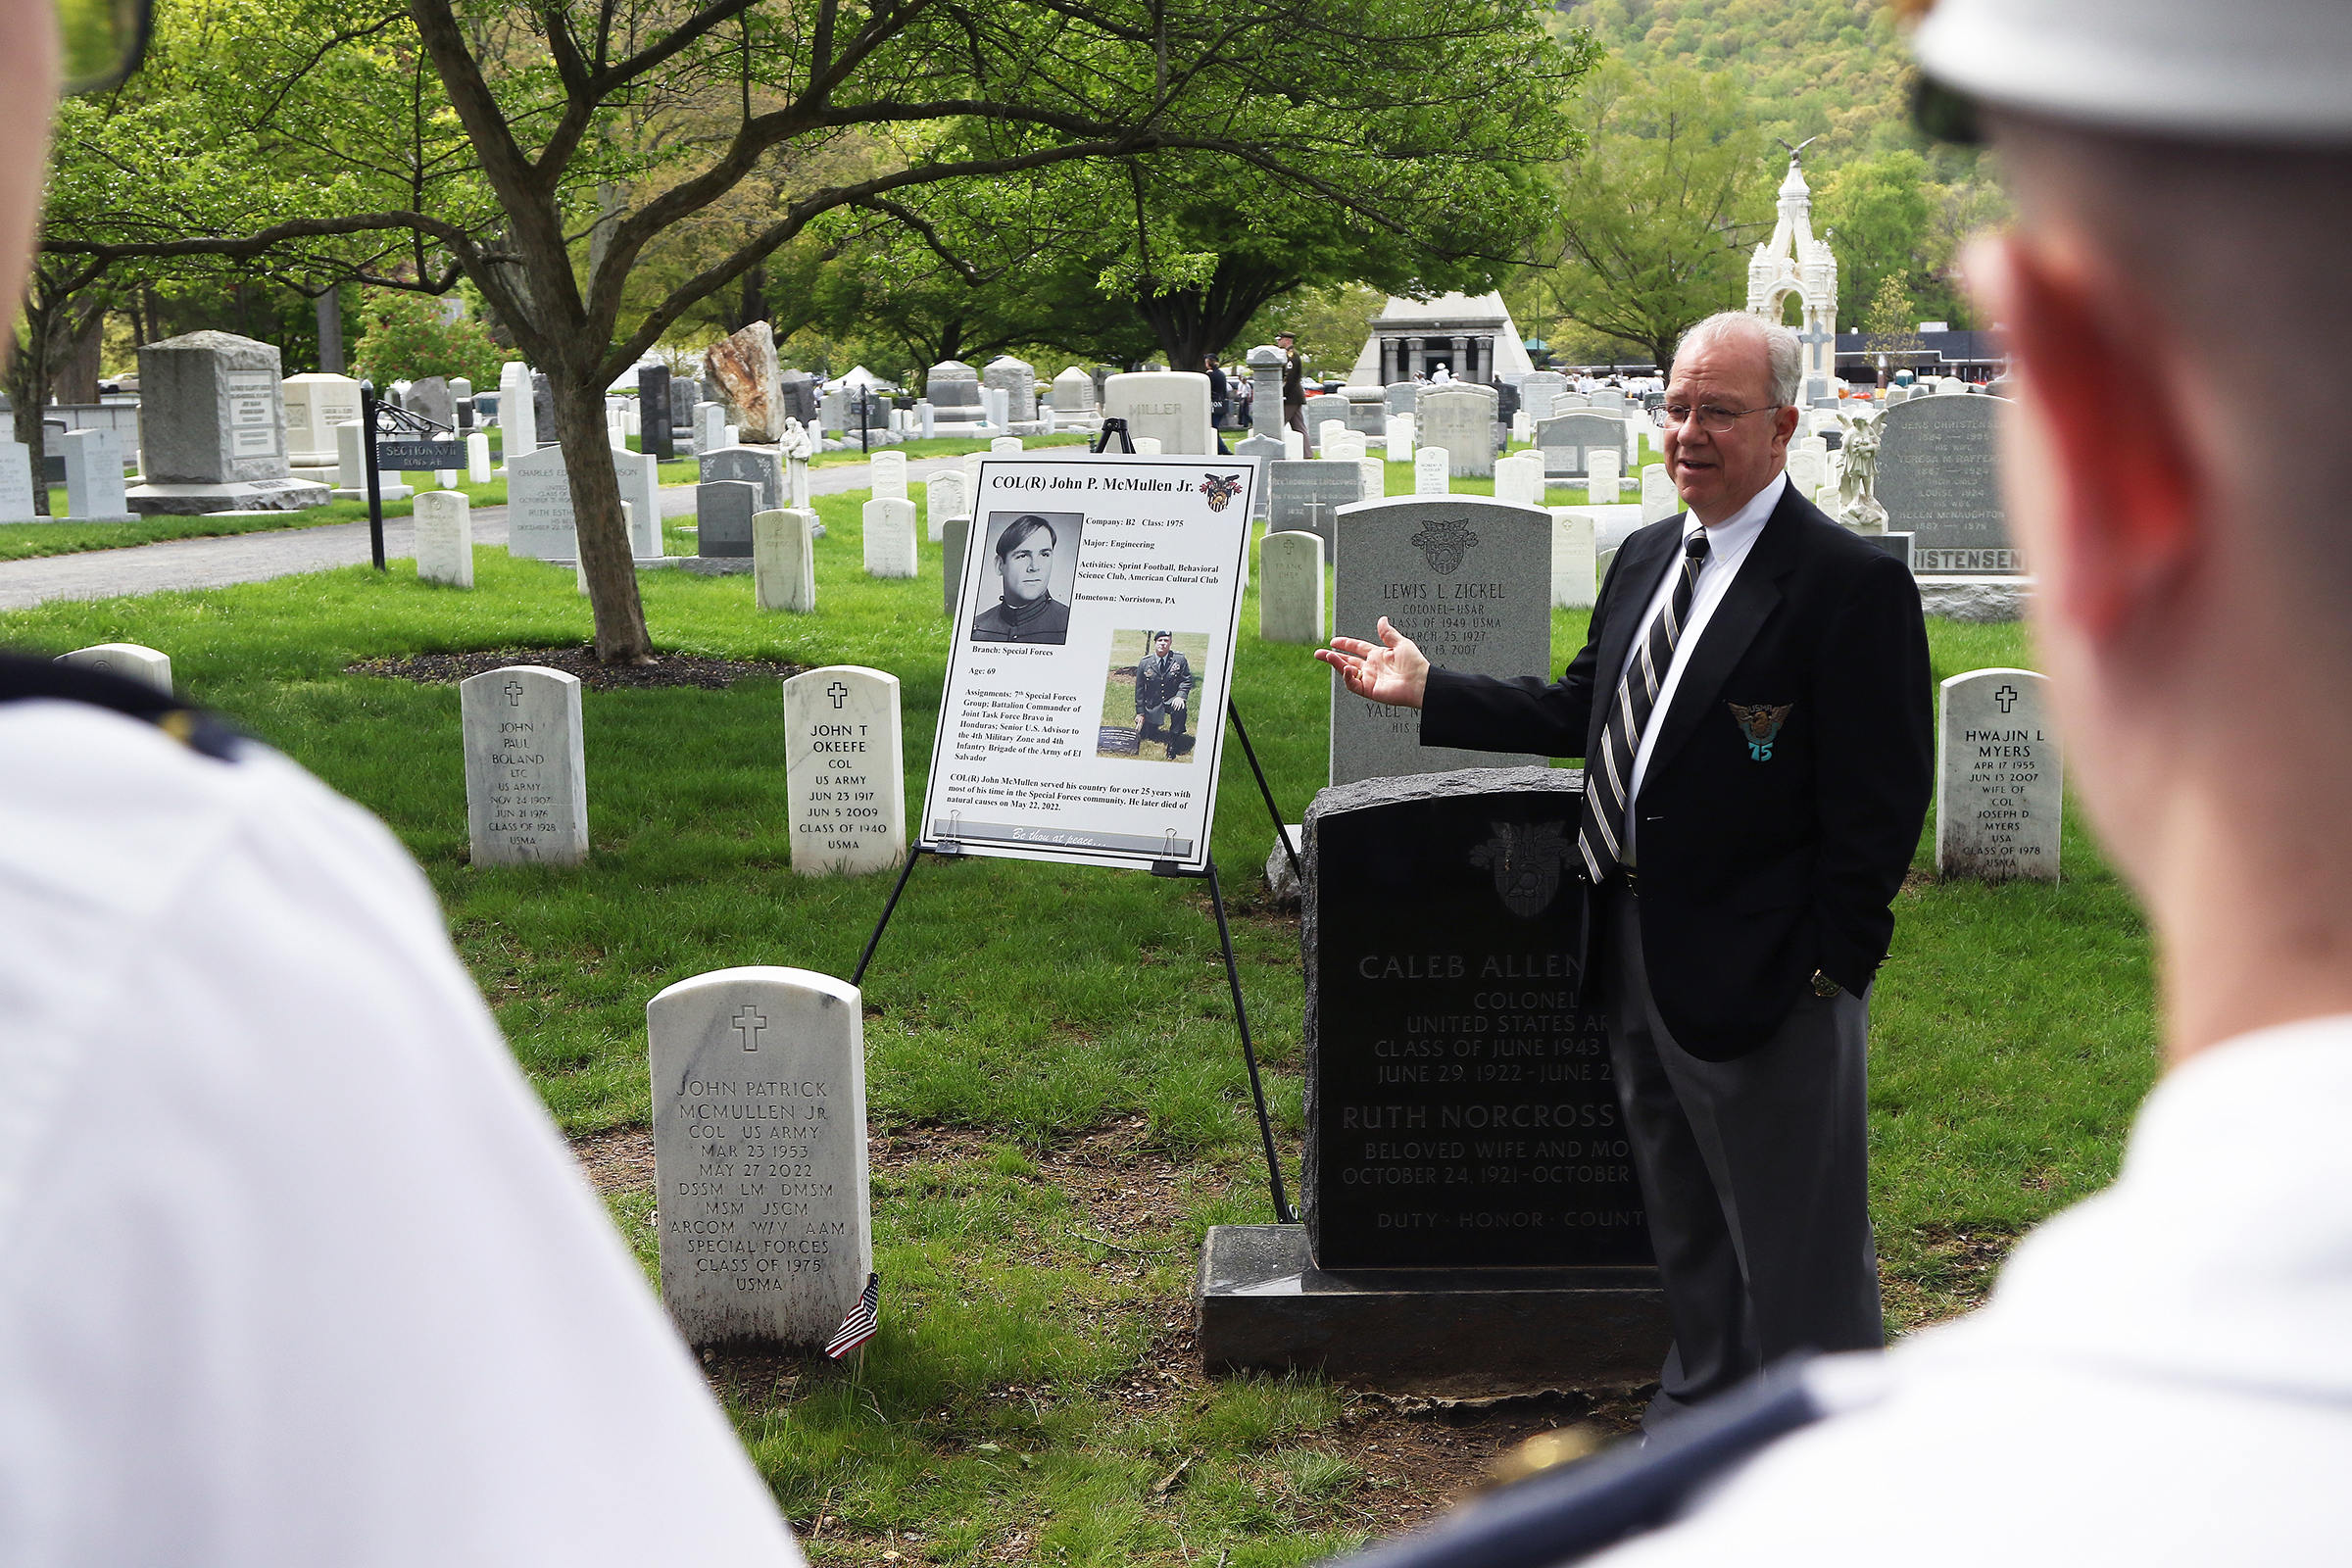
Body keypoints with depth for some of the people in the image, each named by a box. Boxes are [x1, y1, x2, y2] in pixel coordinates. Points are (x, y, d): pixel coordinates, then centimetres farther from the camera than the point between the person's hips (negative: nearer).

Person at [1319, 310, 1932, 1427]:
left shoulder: (1851, 583, -15)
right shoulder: (1645, 558, 11)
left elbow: (1880, 803, -16)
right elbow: (1580, 711, 18)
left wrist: (1830, 965, -18)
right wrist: (1428, 693, 13)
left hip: (1765, 976, -8)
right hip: (1635, 955, 8)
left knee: (1798, 1251, 5)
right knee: (1684, 1228, 23)